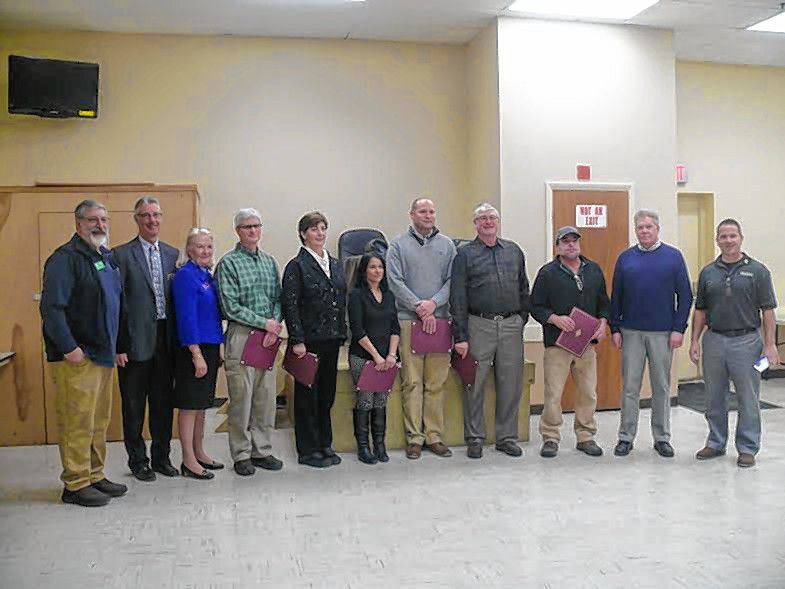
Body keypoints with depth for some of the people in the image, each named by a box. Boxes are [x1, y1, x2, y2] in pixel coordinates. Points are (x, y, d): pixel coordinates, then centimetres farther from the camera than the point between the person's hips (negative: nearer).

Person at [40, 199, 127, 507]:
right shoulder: (65, 258, -11)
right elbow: (51, 307, -18)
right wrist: (68, 348, -21)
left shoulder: (106, 257, 16)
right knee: (78, 422, -3)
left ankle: (94, 477, 25)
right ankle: (76, 485, 6)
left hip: (103, 354, 9)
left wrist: (116, 346, 17)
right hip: (77, 356, -9)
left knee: (99, 421, 14)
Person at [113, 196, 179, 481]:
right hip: (136, 341, -4)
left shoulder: (173, 254, 10)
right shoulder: (122, 254, -5)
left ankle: (161, 457, 27)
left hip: (165, 340, 5)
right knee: (134, 404, 7)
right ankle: (137, 461, 21)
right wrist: (118, 345, -13)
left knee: (163, 401, 13)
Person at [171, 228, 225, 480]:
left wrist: (217, 352, 15)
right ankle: (188, 462, 5)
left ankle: (199, 454, 26)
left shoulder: (207, 275, 13)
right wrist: (197, 355, -21)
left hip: (209, 347, 9)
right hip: (192, 349, -9)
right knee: (190, 405, -2)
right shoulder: (185, 275, -13)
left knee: (201, 405, 15)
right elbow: (187, 317, -18)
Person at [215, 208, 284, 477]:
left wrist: (274, 326, -7)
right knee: (241, 397, 0)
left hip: (268, 336, 5)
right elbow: (230, 306, -12)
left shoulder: (269, 260, 12)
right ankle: (241, 455, 10)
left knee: (266, 397, 9)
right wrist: (264, 322, -12)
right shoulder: (228, 262, -5)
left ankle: (262, 450, 19)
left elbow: (278, 297, 10)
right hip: (241, 335, -5)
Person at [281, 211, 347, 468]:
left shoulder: (335, 264, 13)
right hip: (309, 341, -6)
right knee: (307, 395, 3)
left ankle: (325, 444, 25)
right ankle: (308, 450, 12)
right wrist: (297, 340, -16)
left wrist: (342, 333, 12)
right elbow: (290, 304, -11)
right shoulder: (296, 266, -7)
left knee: (327, 393, 13)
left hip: (331, 340, 6)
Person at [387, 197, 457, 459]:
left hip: (440, 320, 2)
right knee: (412, 382, -2)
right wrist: (419, 307, -10)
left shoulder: (446, 244, 13)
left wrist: (433, 303, -10)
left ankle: (434, 435, 11)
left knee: (437, 383, 4)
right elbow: (395, 281, -3)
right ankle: (414, 437, 4)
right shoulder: (399, 245, 6)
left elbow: (452, 280, 5)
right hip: (409, 320, -2)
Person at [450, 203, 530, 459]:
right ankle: (475, 438, 14)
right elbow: (458, 297, -3)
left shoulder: (513, 251, 14)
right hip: (479, 325, -3)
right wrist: (460, 336, -9)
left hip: (511, 326, 3)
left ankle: (507, 437, 19)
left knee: (510, 385, 7)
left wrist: (522, 318, 9)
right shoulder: (465, 254, 2)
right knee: (475, 384, 1)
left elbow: (524, 289, 19)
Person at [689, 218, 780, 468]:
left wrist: (770, 345, -10)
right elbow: (700, 310, 11)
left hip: (746, 341, -3)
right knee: (714, 398, 11)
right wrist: (694, 340, 4)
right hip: (714, 340, 3)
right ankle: (716, 443, 24)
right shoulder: (708, 272, 7)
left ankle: (747, 448, 15)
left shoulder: (757, 270, -2)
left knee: (748, 399, 4)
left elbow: (768, 310, -4)